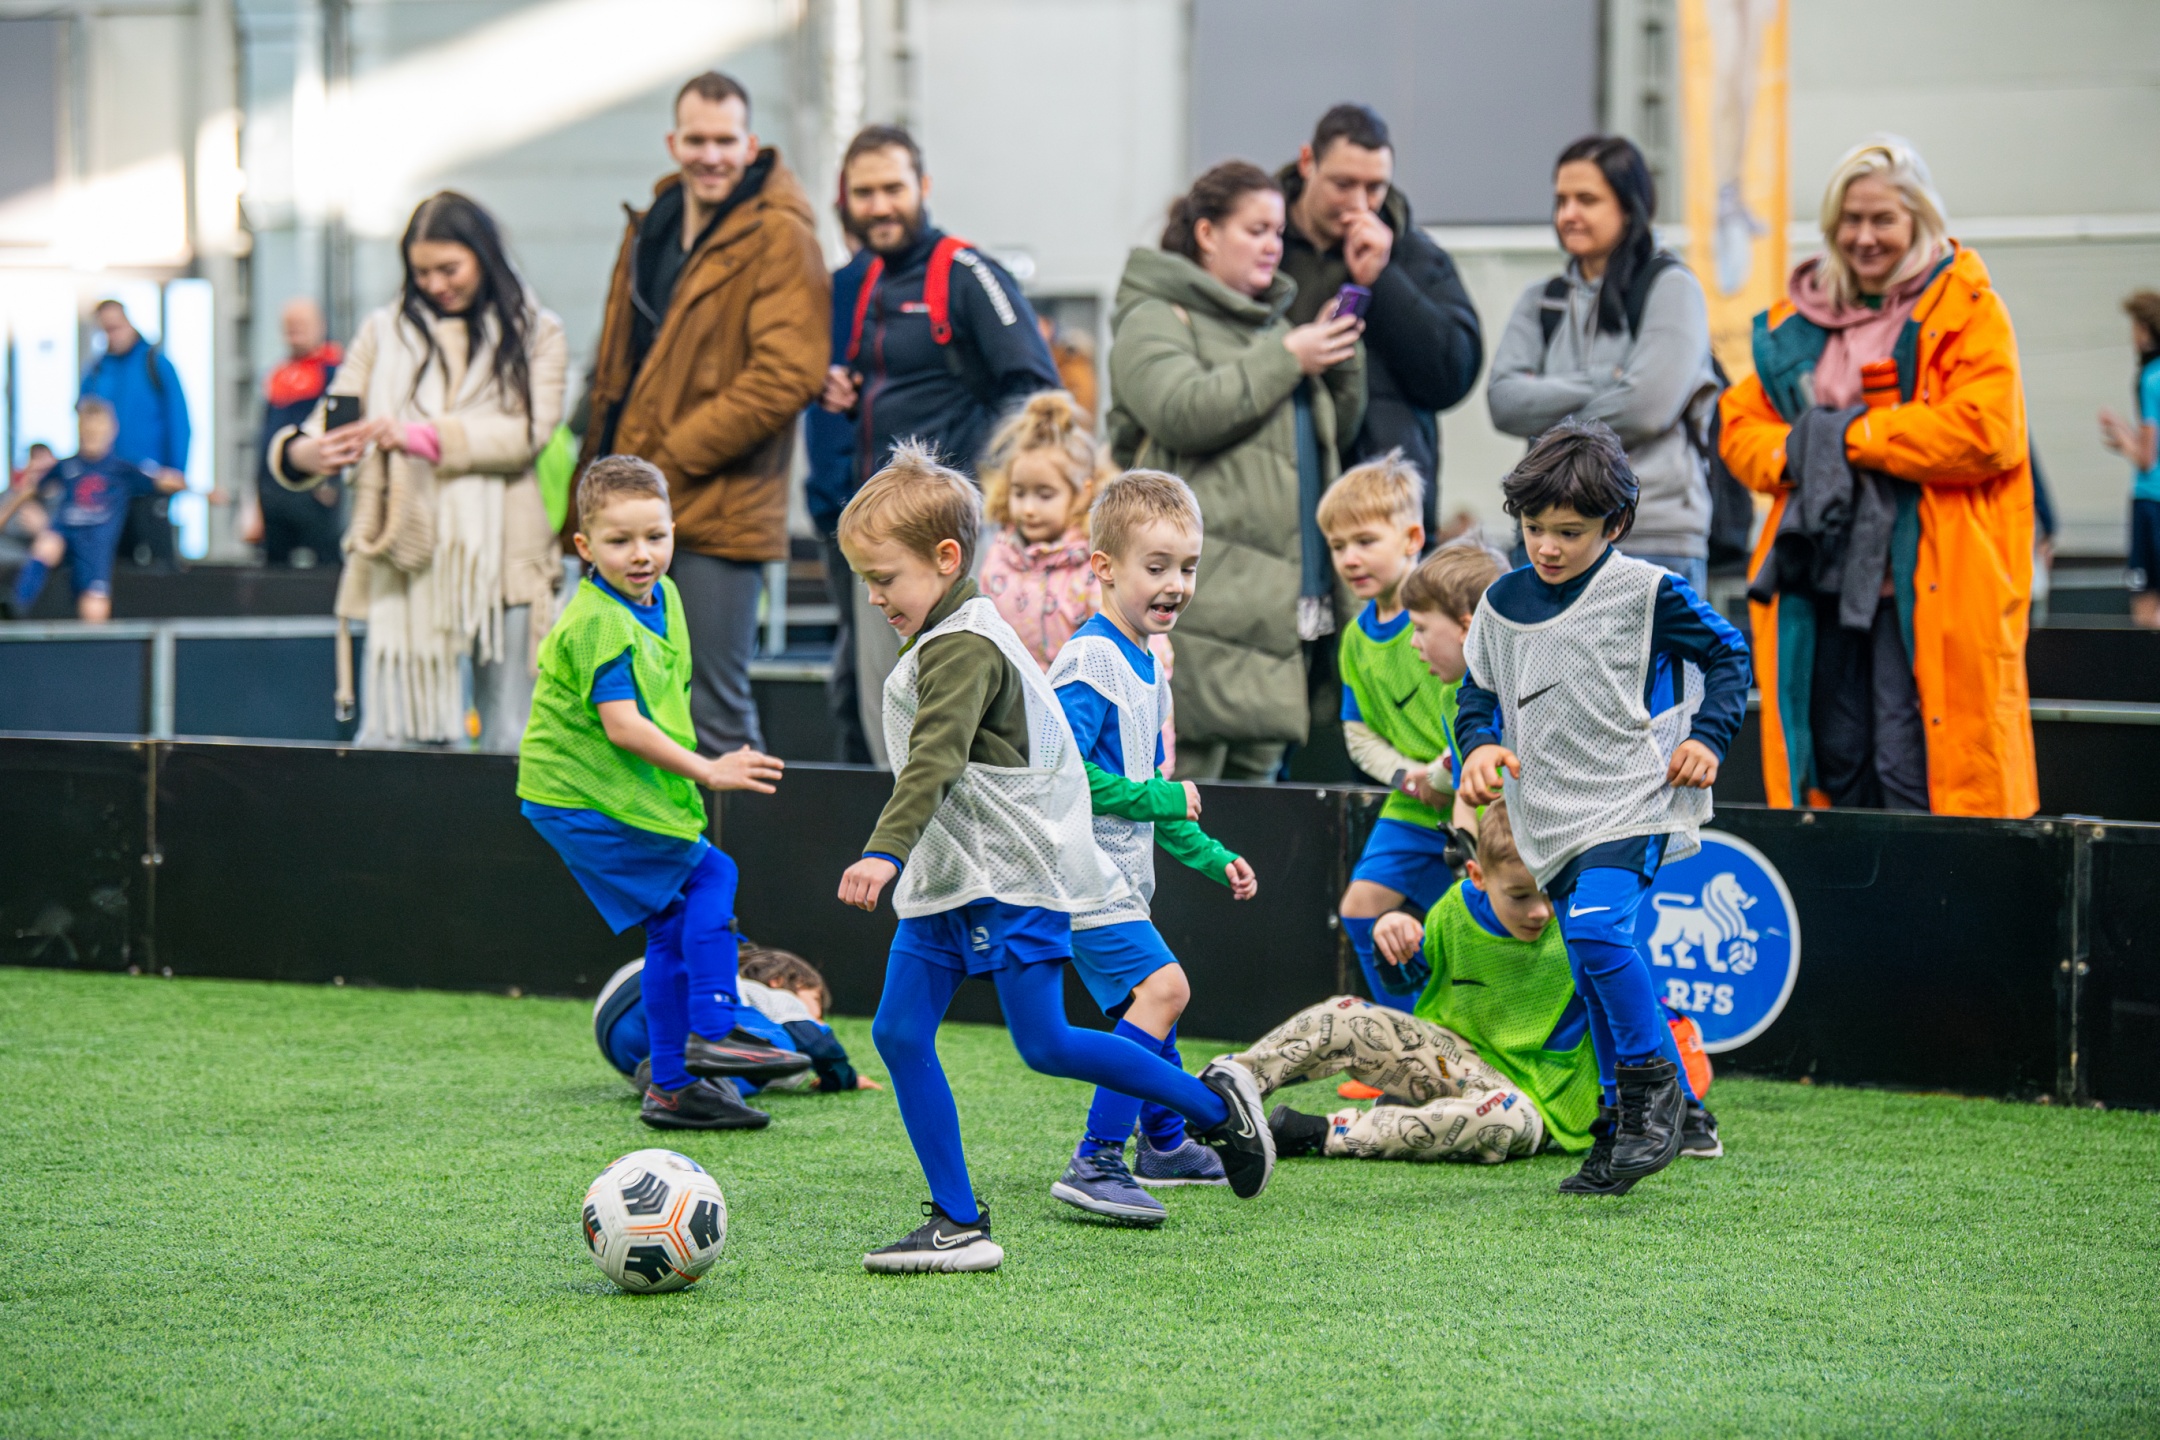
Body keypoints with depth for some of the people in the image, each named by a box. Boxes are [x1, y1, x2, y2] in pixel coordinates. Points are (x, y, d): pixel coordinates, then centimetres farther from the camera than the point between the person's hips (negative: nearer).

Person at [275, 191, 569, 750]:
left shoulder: (536, 335, 9)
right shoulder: (384, 332, 13)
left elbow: (527, 433, -7)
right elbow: (333, 423, 4)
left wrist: (422, 436, -19)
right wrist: (301, 452, -22)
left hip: (502, 559, -1)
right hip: (406, 561, 1)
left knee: (510, 745, 1)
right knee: (388, 736, -5)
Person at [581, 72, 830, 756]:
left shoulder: (778, 238, -8)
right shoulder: (650, 228, 16)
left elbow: (786, 374, -16)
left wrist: (675, 456, -15)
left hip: (717, 514, -8)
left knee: (715, 712, -8)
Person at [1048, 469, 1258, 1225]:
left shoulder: (1146, 665, 15)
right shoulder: (1090, 661, -16)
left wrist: (1210, 857, 24)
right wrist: (1159, 800, -20)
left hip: (1121, 875, 10)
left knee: (1150, 998, 24)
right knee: (1161, 986, -23)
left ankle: (1165, 1145, 44)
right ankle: (1096, 1162, -26)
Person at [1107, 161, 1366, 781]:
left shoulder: (1273, 320, 24)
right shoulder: (1153, 321, 1)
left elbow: (1337, 428, 24)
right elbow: (1183, 412, -17)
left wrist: (1341, 357, 5)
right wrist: (1286, 359, -12)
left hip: (1284, 600, 8)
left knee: (1259, 764, 7)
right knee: (1187, 764, -12)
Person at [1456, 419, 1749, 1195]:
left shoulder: (1648, 593, -7)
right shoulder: (1502, 602, 7)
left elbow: (1728, 653, 3)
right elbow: (1478, 688, 18)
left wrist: (1707, 737, -7)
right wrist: (1478, 744, -1)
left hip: (1630, 802, -6)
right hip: (1550, 818, 6)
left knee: (1596, 931, -26)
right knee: (1595, 978, 8)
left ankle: (1653, 1081, -10)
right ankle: (1624, 1127, 16)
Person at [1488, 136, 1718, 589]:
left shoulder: (1670, 287, 1)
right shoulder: (1542, 302, 16)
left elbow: (1650, 406, -12)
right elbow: (1503, 400, 1)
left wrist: (1553, 429, -2)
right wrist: (1599, 389, -10)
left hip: (1652, 537, -5)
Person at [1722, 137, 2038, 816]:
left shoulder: (1967, 309, 0)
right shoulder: (1799, 318, 18)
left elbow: (1984, 429, -13)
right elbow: (1741, 424, 15)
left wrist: (1847, 434, -12)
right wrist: (1795, 452, -8)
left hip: (1927, 587, -5)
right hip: (1817, 580, 5)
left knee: (1910, 772, -11)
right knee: (1832, 762, 6)